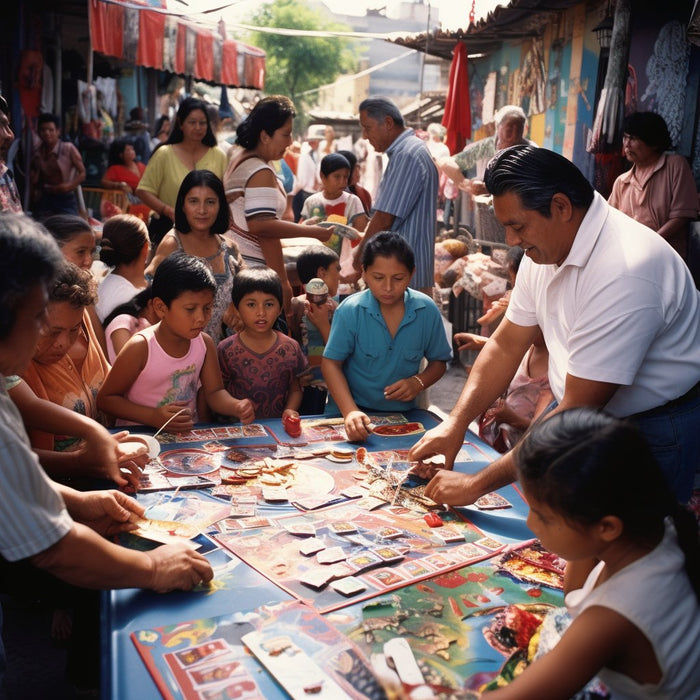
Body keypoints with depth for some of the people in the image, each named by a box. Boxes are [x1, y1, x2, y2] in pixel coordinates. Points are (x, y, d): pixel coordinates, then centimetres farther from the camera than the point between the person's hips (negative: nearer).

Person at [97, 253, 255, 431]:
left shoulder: (205, 343, -1)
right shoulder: (140, 347, -16)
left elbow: (214, 392, 5)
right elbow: (105, 398, -9)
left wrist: (237, 406, -17)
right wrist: (153, 417, -21)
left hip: (189, 434, 2)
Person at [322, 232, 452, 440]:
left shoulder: (427, 310, -2)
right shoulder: (349, 310, -9)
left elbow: (438, 361, 10)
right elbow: (331, 362, -8)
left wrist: (418, 382, -10)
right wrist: (350, 411, -21)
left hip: (402, 413, 2)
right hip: (352, 413, -2)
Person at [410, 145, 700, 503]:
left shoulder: (623, 272, -32)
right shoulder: (546, 247, -3)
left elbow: (576, 414, -31)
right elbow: (506, 345, 4)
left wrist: (477, 484, -27)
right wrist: (455, 424, -8)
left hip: (655, 430, -7)